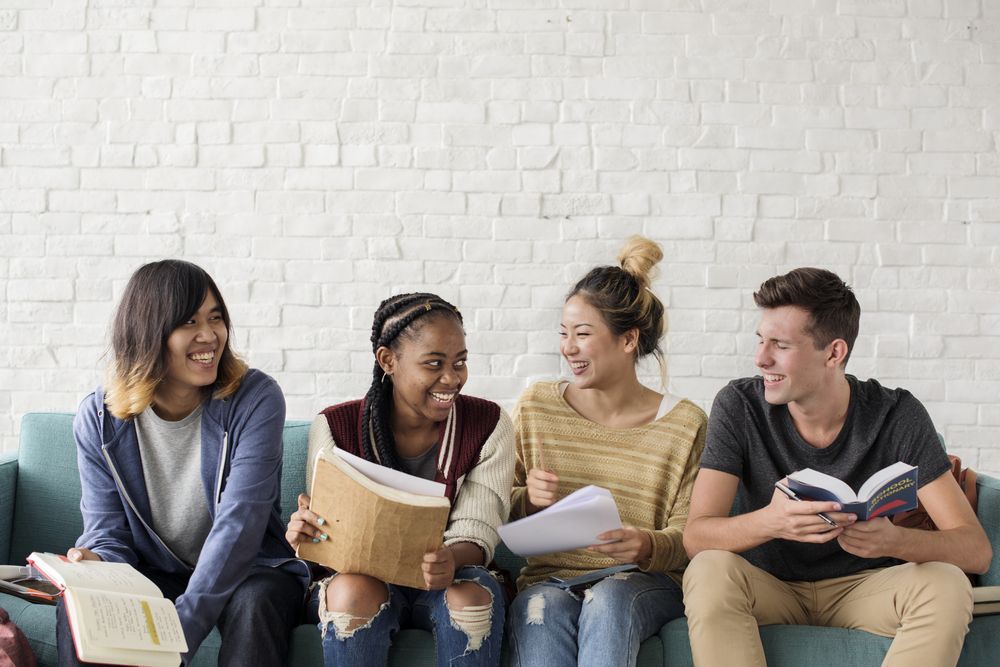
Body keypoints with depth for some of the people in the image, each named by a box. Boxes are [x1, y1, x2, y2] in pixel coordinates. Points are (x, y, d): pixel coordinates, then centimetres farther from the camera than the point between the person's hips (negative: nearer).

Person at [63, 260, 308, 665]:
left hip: (246, 573, -2)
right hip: (153, 578, 2)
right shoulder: (98, 419, -4)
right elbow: (108, 530, -2)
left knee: (255, 600, -35)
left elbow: (238, 523, -24)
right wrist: (96, 565, -29)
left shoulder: (255, 400, -15)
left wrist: (182, 631, -34)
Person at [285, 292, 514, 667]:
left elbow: (477, 534, -9)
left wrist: (451, 561, -34)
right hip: (362, 577, -1)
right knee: (352, 590, -35)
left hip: (447, 585, 1)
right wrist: (307, 531, -29)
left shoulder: (489, 427, -4)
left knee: (474, 591, -33)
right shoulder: (334, 429, -6)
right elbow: (331, 537, -4)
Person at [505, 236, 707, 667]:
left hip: (645, 582, -1)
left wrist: (648, 546, -24)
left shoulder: (684, 424, 0)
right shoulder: (535, 407, 7)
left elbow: (688, 537, -1)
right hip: (550, 578, 1)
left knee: (609, 600, -36)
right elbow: (500, 514, 12)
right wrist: (527, 499, -12)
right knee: (540, 610, -34)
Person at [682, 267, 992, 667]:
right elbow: (696, 535, -20)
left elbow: (976, 549, -18)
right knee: (710, 572, -32)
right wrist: (769, 522, -42)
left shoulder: (897, 416, -12)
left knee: (947, 585, -29)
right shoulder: (739, 406, -12)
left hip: (863, 588, 1)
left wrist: (894, 541, -40)